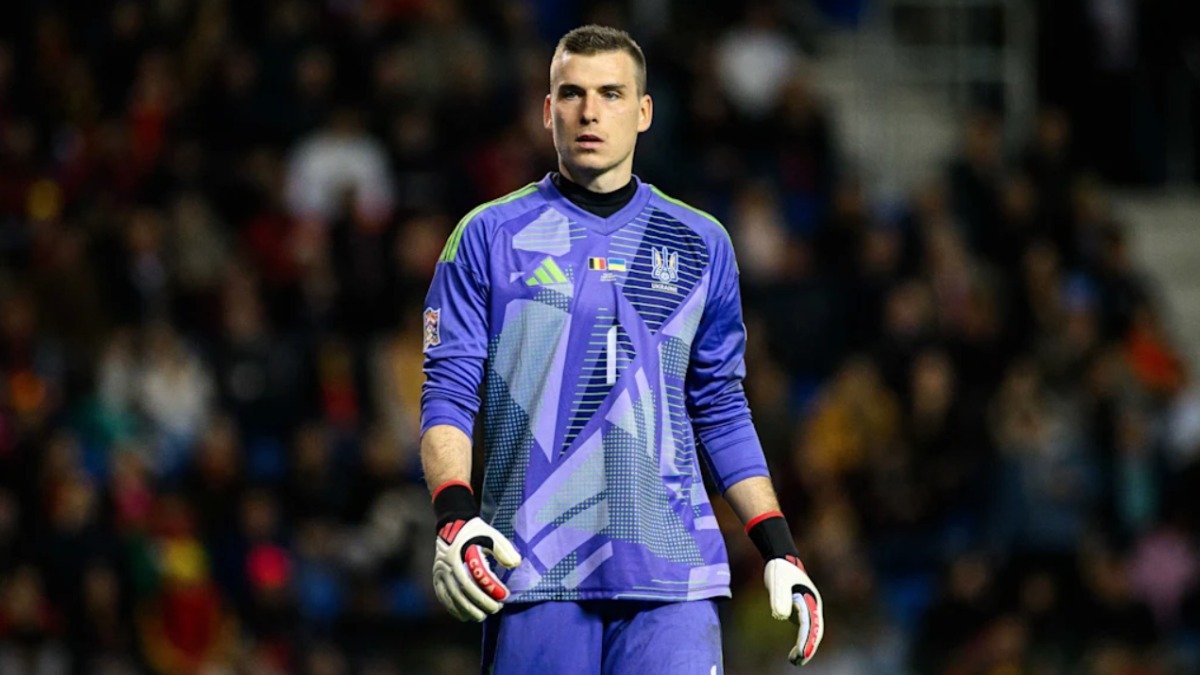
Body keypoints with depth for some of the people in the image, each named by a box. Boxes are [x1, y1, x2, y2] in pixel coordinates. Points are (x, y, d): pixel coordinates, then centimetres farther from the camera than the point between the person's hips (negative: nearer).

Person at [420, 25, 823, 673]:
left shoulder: (700, 245, 14)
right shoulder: (490, 236, 7)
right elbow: (448, 394, 3)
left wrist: (780, 551, 11)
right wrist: (455, 517, -14)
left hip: (670, 570, 1)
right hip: (533, 573, -1)